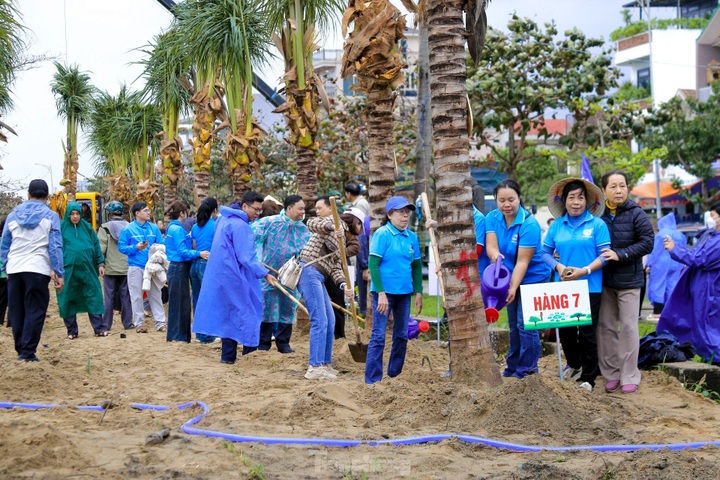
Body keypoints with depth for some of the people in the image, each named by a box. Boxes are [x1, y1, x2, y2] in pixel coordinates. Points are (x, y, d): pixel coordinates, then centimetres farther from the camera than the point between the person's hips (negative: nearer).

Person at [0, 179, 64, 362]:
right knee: (35, 312, -1)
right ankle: (28, 352, -7)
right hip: (37, 270, -3)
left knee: (16, 312, 12)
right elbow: (55, 246, -4)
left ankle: (20, 349, 16)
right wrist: (59, 273, -4)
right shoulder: (50, 216, 1)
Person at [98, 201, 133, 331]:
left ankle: (106, 324, 7)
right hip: (126, 268, 3)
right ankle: (127, 323, 10)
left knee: (109, 297, 4)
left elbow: (101, 248, -12)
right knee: (126, 296, 9)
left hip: (110, 268, -3)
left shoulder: (105, 227, -8)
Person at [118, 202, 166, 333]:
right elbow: (121, 247, -3)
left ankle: (160, 323, 10)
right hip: (136, 267, -3)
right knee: (136, 296, 3)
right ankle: (138, 323, 12)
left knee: (155, 294, 6)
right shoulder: (128, 229, -3)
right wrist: (136, 248, -16)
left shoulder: (153, 228, 7)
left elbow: (162, 244, 11)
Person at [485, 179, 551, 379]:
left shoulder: (529, 224, -22)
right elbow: (490, 245, -16)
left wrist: (513, 288, -29)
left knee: (525, 324, -9)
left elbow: (522, 261, -24)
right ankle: (513, 367, 25)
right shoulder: (492, 218, -5)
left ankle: (528, 370, 2)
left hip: (532, 279, -6)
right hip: (510, 278, 6)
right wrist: (495, 255, -39)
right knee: (513, 325, 15)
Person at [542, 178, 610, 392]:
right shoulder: (556, 225, 7)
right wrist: (559, 267, -10)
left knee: (587, 332, -1)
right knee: (565, 329, 12)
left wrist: (584, 271, -19)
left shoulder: (597, 224, -3)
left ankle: (588, 377, 12)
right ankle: (574, 364, 38)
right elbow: (546, 253, 9)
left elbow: (604, 255, -7)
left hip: (590, 287, -3)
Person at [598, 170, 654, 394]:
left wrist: (620, 254, -19)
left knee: (628, 327, 2)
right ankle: (611, 374, 19)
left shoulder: (636, 214, -8)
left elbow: (647, 242, -11)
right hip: (603, 280, 3)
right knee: (606, 327, 8)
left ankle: (630, 376, 11)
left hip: (629, 280, -3)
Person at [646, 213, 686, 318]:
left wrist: (649, 264, -6)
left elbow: (654, 250, -8)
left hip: (661, 264, -5)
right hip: (675, 265, 5)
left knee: (658, 286, -2)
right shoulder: (681, 236, 11)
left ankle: (657, 311, -4)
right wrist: (681, 265, 20)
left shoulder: (660, 234, -7)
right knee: (671, 287, 7)